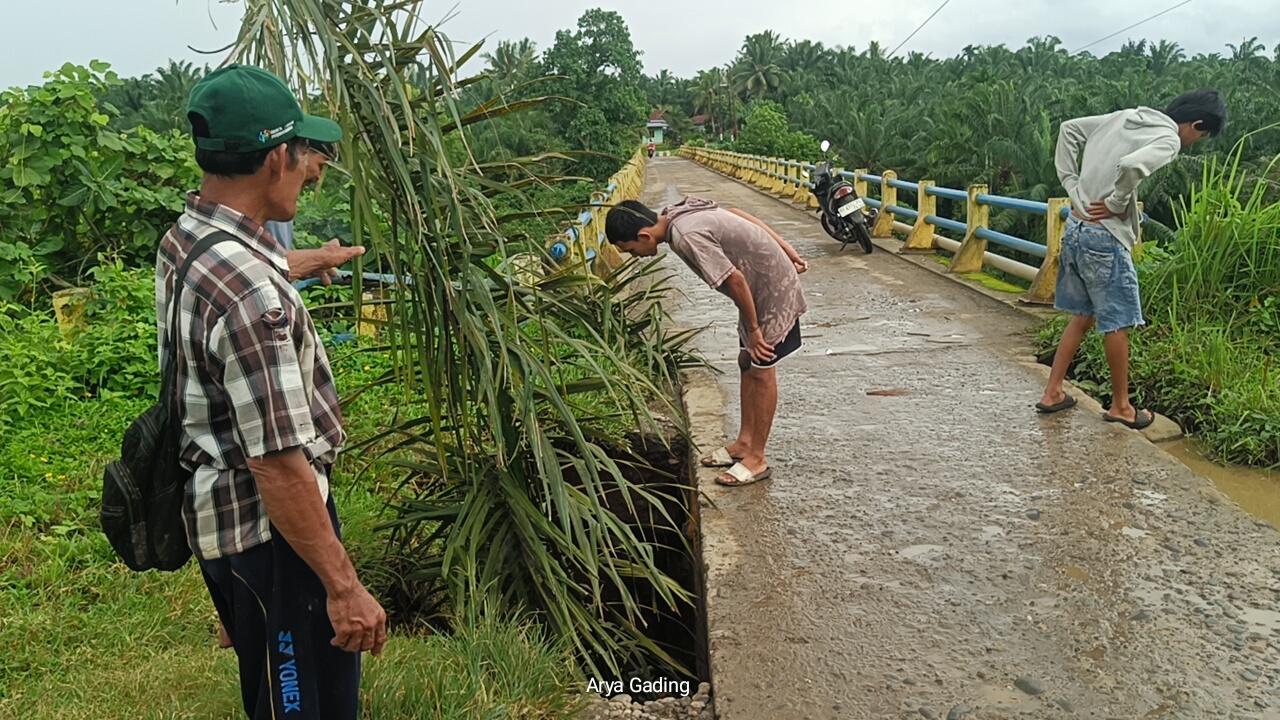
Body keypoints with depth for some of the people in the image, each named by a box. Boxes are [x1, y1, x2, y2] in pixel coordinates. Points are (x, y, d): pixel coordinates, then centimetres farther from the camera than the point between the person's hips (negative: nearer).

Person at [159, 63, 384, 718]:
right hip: (267, 526, -10)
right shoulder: (249, 294, -31)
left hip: (216, 511, 10)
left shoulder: (181, 241, 1)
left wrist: (307, 262, 44)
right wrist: (343, 586, -23)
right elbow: (279, 464, -30)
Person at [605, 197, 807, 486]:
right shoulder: (678, 211, 0)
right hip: (760, 283, 10)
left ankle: (757, 459, 9)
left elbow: (734, 279, -27)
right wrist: (785, 248, 10)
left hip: (772, 286, -10)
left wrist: (753, 329, -15)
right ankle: (745, 442, 27)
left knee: (761, 369, -2)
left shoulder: (687, 237, -28)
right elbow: (737, 214, 8)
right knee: (747, 362, 15)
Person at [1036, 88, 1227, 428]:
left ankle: (1053, 393, 23)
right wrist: (1117, 203, -15)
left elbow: (1069, 129, 14)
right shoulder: (1169, 139, -12)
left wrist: (1072, 183, 9)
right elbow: (1132, 166, -32)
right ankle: (1121, 406, 20)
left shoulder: (1125, 117, 11)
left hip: (1076, 227, 8)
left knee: (1083, 315, 20)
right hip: (1105, 238, -8)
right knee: (1117, 323, 7)